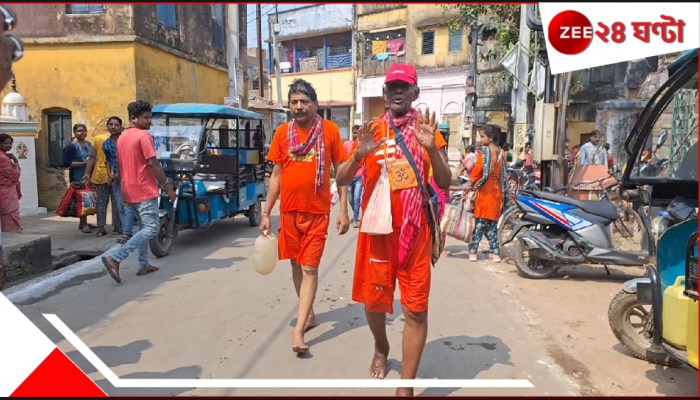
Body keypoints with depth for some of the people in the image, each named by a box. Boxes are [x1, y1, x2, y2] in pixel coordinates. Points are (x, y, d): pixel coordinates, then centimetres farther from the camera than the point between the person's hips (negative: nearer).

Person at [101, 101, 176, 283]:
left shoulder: (122, 137, 15)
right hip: (145, 190, -9)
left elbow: (120, 166, 19)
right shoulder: (144, 135, -12)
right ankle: (114, 257, -18)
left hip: (129, 191, 9)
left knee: (144, 227, 19)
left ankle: (144, 265, 19)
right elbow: (153, 164, -18)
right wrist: (168, 187, -12)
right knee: (151, 228, -8)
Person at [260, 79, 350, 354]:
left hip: (317, 211, -3)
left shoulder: (329, 130, -4)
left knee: (310, 268, -4)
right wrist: (266, 213, 5)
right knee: (296, 265, 13)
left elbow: (341, 171, 0)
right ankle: (309, 315, 30)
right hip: (289, 210, 4)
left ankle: (298, 330, -1)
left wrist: (344, 210, -6)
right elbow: (276, 175, 8)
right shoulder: (282, 132, 3)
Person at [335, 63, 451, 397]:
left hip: (414, 231, -1)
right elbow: (341, 179, -2)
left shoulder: (426, 130, 2)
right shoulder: (371, 130, 4)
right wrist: (359, 155, -21)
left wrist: (431, 148, -23)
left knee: (416, 310, -1)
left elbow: (445, 182, -7)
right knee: (373, 300, 14)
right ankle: (381, 350, 44)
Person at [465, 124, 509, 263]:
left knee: (479, 222, -1)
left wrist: (470, 184, -2)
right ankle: (495, 253, 9)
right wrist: (504, 195, 14)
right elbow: (503, 175, 10)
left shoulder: (485, 151, -9)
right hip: (497, 192, 6)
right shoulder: (501, 153, 9)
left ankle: (473, 251, 1)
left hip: (485, 191, -6)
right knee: (492, 223, 11)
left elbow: (478, 170, -14)